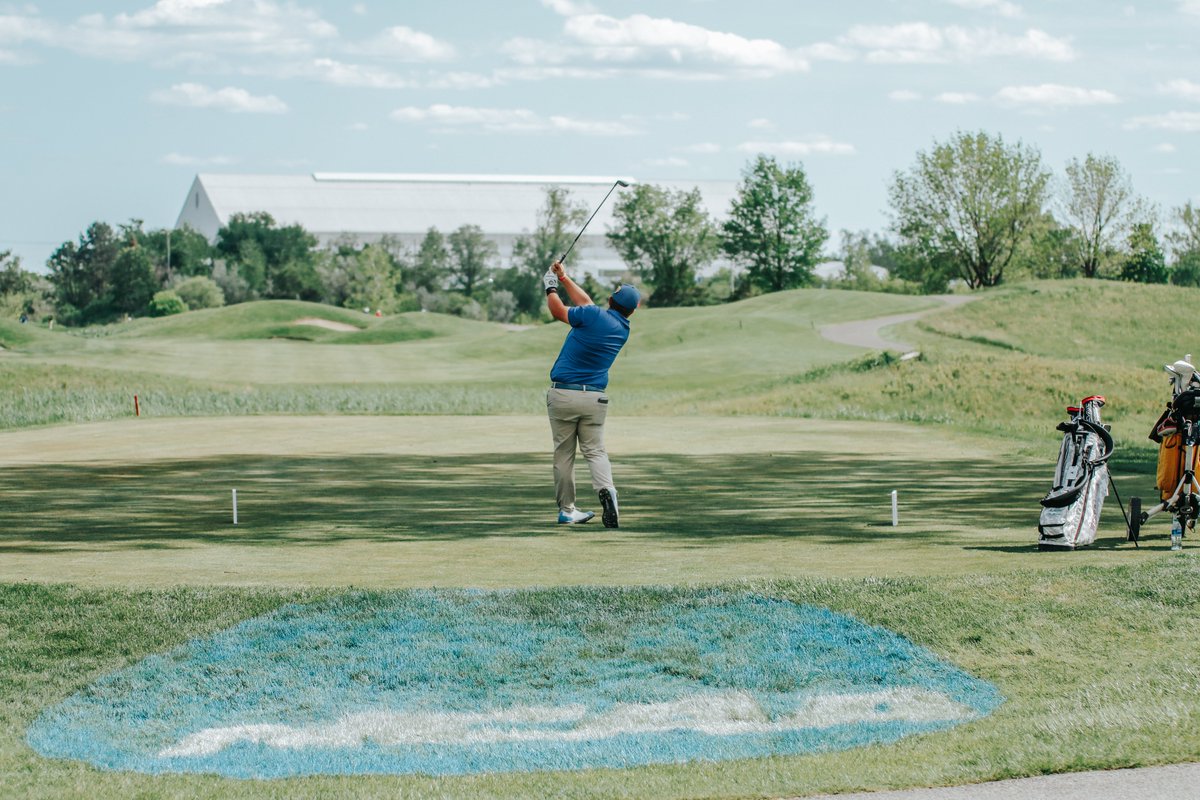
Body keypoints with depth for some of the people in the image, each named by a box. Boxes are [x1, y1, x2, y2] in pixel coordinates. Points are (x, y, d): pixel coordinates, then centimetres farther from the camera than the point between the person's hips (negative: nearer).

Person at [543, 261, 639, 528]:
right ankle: (606, 489, -23)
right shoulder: (624, 331, 8)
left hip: (562, 395, -3)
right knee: (595, 451, 7)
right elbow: (586, 304, 19)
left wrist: (551, 287, 21)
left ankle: (566, 510, 11)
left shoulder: (594, 315, -11)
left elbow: (558, 312, 4)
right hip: (594, 398, 3)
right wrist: (564, 279, 25)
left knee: (564, 453, 7)